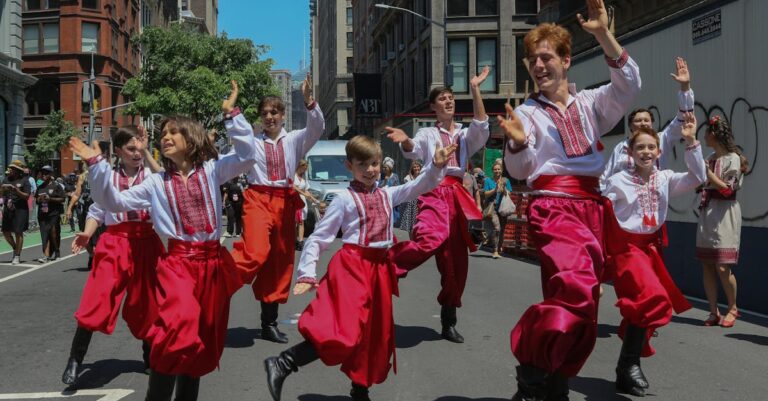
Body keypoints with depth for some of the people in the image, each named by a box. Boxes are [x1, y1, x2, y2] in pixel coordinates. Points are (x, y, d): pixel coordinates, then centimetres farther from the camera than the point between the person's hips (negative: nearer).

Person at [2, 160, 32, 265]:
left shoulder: (24, 181, -5)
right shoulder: (6, 179, 9)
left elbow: (27, 196, -11)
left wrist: (16, 189, -21)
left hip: (20, 209, -5)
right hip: (8, 209, 5)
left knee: (18, 232, -3)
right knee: (5, 231, 7)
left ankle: (17, 256, 7)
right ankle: (15, 249, 30)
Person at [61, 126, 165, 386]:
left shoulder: (152, 175, 5)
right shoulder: (107, 177, 7)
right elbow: (97, 211, 8)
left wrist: (147, 151, -14)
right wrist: (86, 234, -8)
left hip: (146, 242, 1)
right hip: (115, 242, -1)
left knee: (147, 302, 10)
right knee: (97, 299, -11)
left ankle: (150, 356, 30)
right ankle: (75, 360, 0)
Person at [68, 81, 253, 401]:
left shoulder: (211, 169, 4)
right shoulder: (156, 182, 8)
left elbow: (248, 155, -8)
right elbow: (114, 201, 6)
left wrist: (231, 115, -12)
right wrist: (96, 164, -3)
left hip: (212, 262, 1)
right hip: (178, 263, -1)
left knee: (203, 341, 11)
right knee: (178, 330, -25)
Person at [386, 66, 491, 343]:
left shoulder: (466, 135, 19)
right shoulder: (427, 134, 14)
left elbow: (481, 126, -3)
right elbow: (413, 150, -7)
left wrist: (475, 89, -8)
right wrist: (405, 141, -31)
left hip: (457, 196, 4)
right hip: (433, 192, -4)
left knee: (457, 262, 5)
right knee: (432, 238, -37)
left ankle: (448, 323, 17)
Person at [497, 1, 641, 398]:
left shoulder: (589, 103, 15)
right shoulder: (527, 112, 6)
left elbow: (629, 84, -3)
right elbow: (519, 171, -2)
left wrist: (604, 34, -10)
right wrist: (517, 142, -24)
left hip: (591, 207, 5)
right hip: (553, 206, -5)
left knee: (582, 305, 7)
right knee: (575, 288, -29)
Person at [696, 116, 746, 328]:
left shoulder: (733, 158, -7)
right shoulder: (710, 158, 14)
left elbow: (727, 189, -12)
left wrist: (707, 171, -12)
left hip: (724, 212, -7)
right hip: (707, 211, 7)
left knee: (722, 266, -9)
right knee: (707, 265, 4)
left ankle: (732, 308, 11)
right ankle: (714, 312, 10)